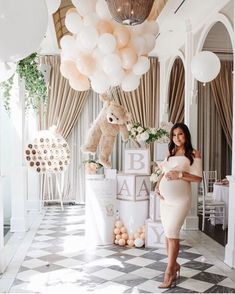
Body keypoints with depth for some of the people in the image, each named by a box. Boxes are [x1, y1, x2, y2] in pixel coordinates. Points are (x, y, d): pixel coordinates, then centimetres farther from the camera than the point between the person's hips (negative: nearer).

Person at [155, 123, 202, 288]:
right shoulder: (170, 153, 15)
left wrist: (180, 174, -18)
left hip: (180, 199, -6)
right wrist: (158, 186, 3)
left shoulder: (194, 154, -2)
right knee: (168, 233, 9)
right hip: (165, 198, 6)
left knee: (172, 233, -9)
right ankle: (174, 264, 26)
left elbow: (198, 178, -6)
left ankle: (169, 272, 0)